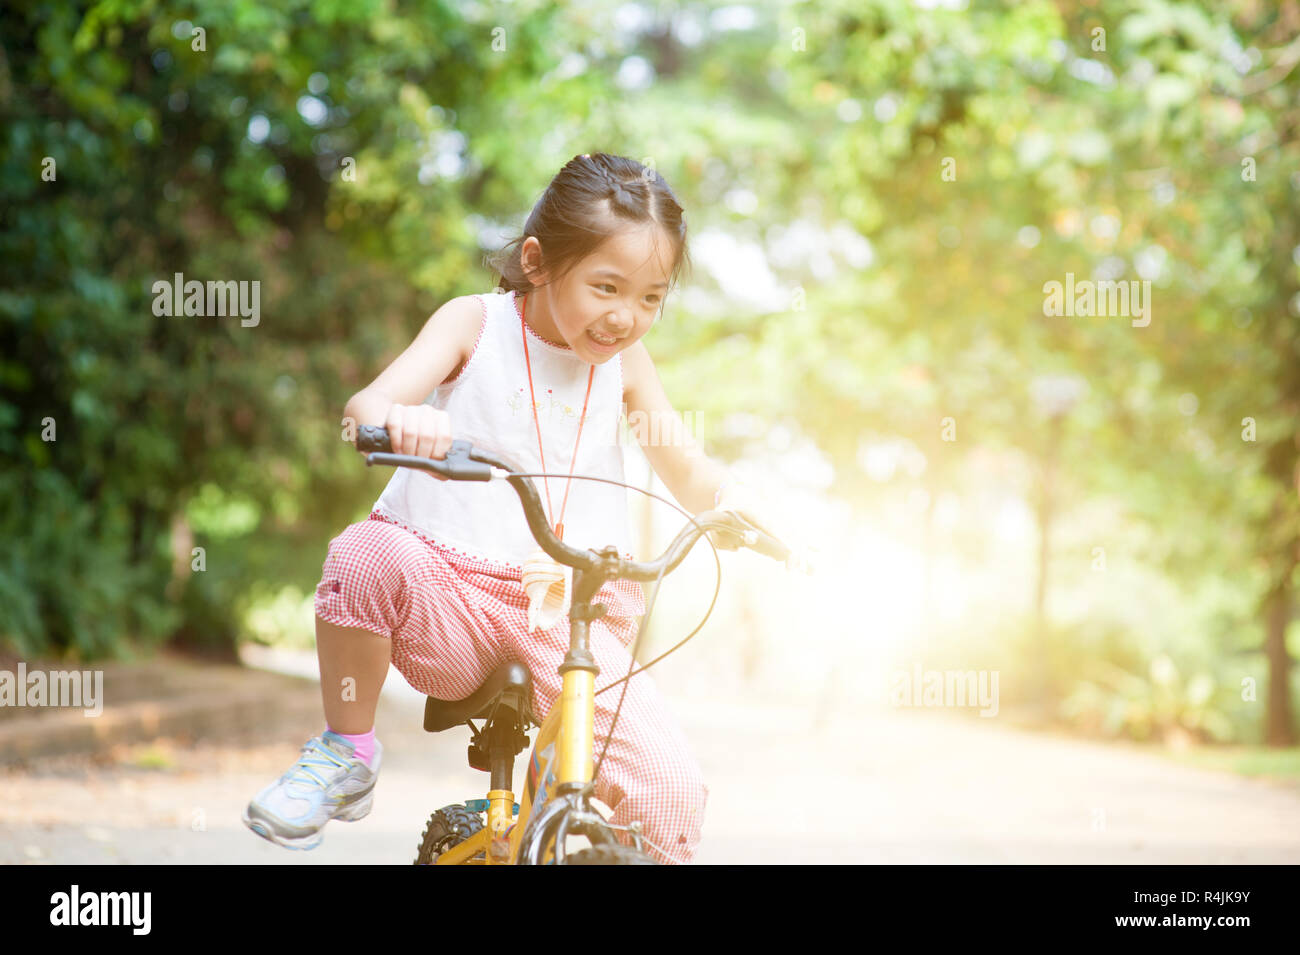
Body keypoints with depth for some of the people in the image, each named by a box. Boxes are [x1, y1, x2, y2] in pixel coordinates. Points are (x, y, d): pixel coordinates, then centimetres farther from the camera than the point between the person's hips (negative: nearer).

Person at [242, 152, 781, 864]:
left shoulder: (624, 361, 7)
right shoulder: (476, 324, -2)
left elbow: (687, 471, 11)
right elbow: (364, 405, -16)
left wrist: (732, 497, -13)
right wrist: (398, 418, -42)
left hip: (570, 621, 2)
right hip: (447, 596, -2)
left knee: (674, 792, -18)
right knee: (370, 553, -35)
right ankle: (346, 753, -10)